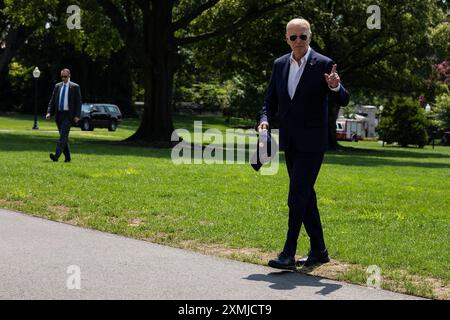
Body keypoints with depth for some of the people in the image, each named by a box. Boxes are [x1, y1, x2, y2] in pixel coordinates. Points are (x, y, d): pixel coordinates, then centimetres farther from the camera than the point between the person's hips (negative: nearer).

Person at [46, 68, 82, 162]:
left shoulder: (75, 87, -2)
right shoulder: (57, 86, 11)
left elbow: (78, 102, -4)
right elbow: (52, 100, 11)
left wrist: (77, 116, -12)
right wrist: (49, 112, -2)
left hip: (68, 115, -5)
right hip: (59, 114, 6)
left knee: (63, 135, -15)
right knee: (63, 136, 9)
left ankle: (56, 155, -24)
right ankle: (67, 157, 18)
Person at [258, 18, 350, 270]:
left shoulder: (324, 65, -8)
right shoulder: (280, 65, 8)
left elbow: (343, 101, -12)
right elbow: (271, 100, 14)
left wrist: (335, 87, -34)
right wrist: (265, 120, -6)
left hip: (312, 143, -6)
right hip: (290, 143, 6)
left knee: (297, 196, -11)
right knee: (305, 195, 12)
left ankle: (289, 254, -9)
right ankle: (319, 250, 23)